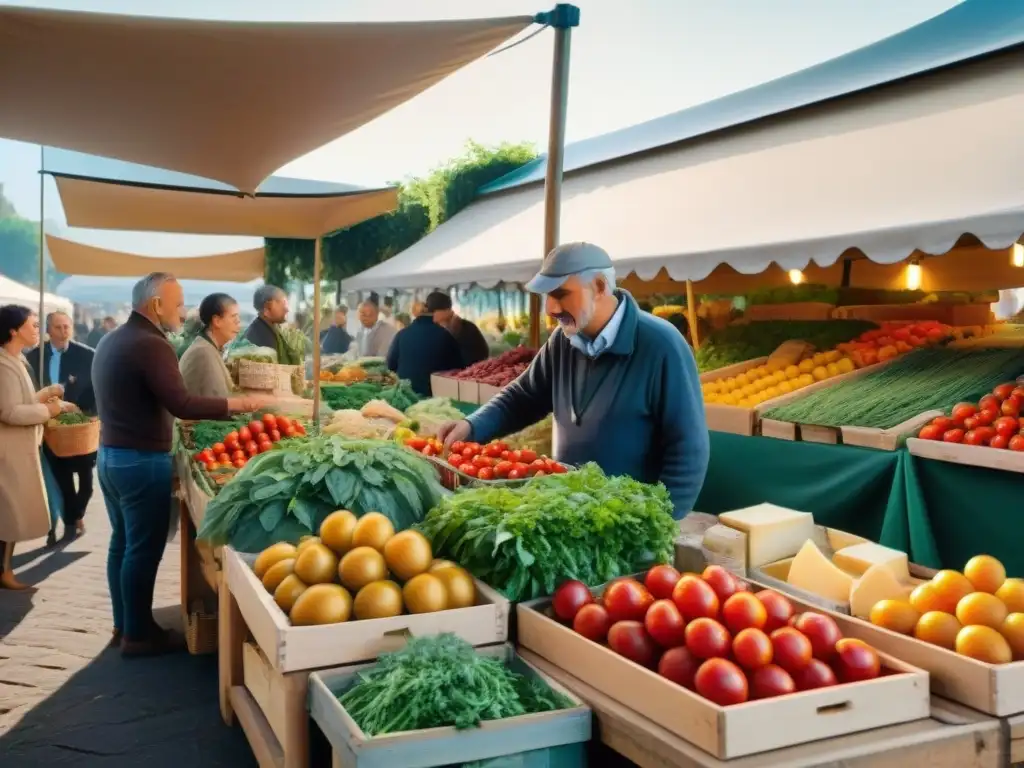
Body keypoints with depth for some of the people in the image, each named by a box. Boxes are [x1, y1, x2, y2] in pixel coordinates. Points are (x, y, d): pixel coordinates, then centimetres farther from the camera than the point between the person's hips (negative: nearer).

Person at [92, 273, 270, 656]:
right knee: (143, 548, 0)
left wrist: (169, 416, 26)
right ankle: (138, 634, 9)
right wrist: (240, 403, -21)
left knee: (122, 542, 16)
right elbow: (182, 404, -26)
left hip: (109, 454, 10)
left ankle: (123, 625, 25)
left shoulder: (110, 341, 12)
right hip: (141, 461, -10)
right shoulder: (151, 345, -19)